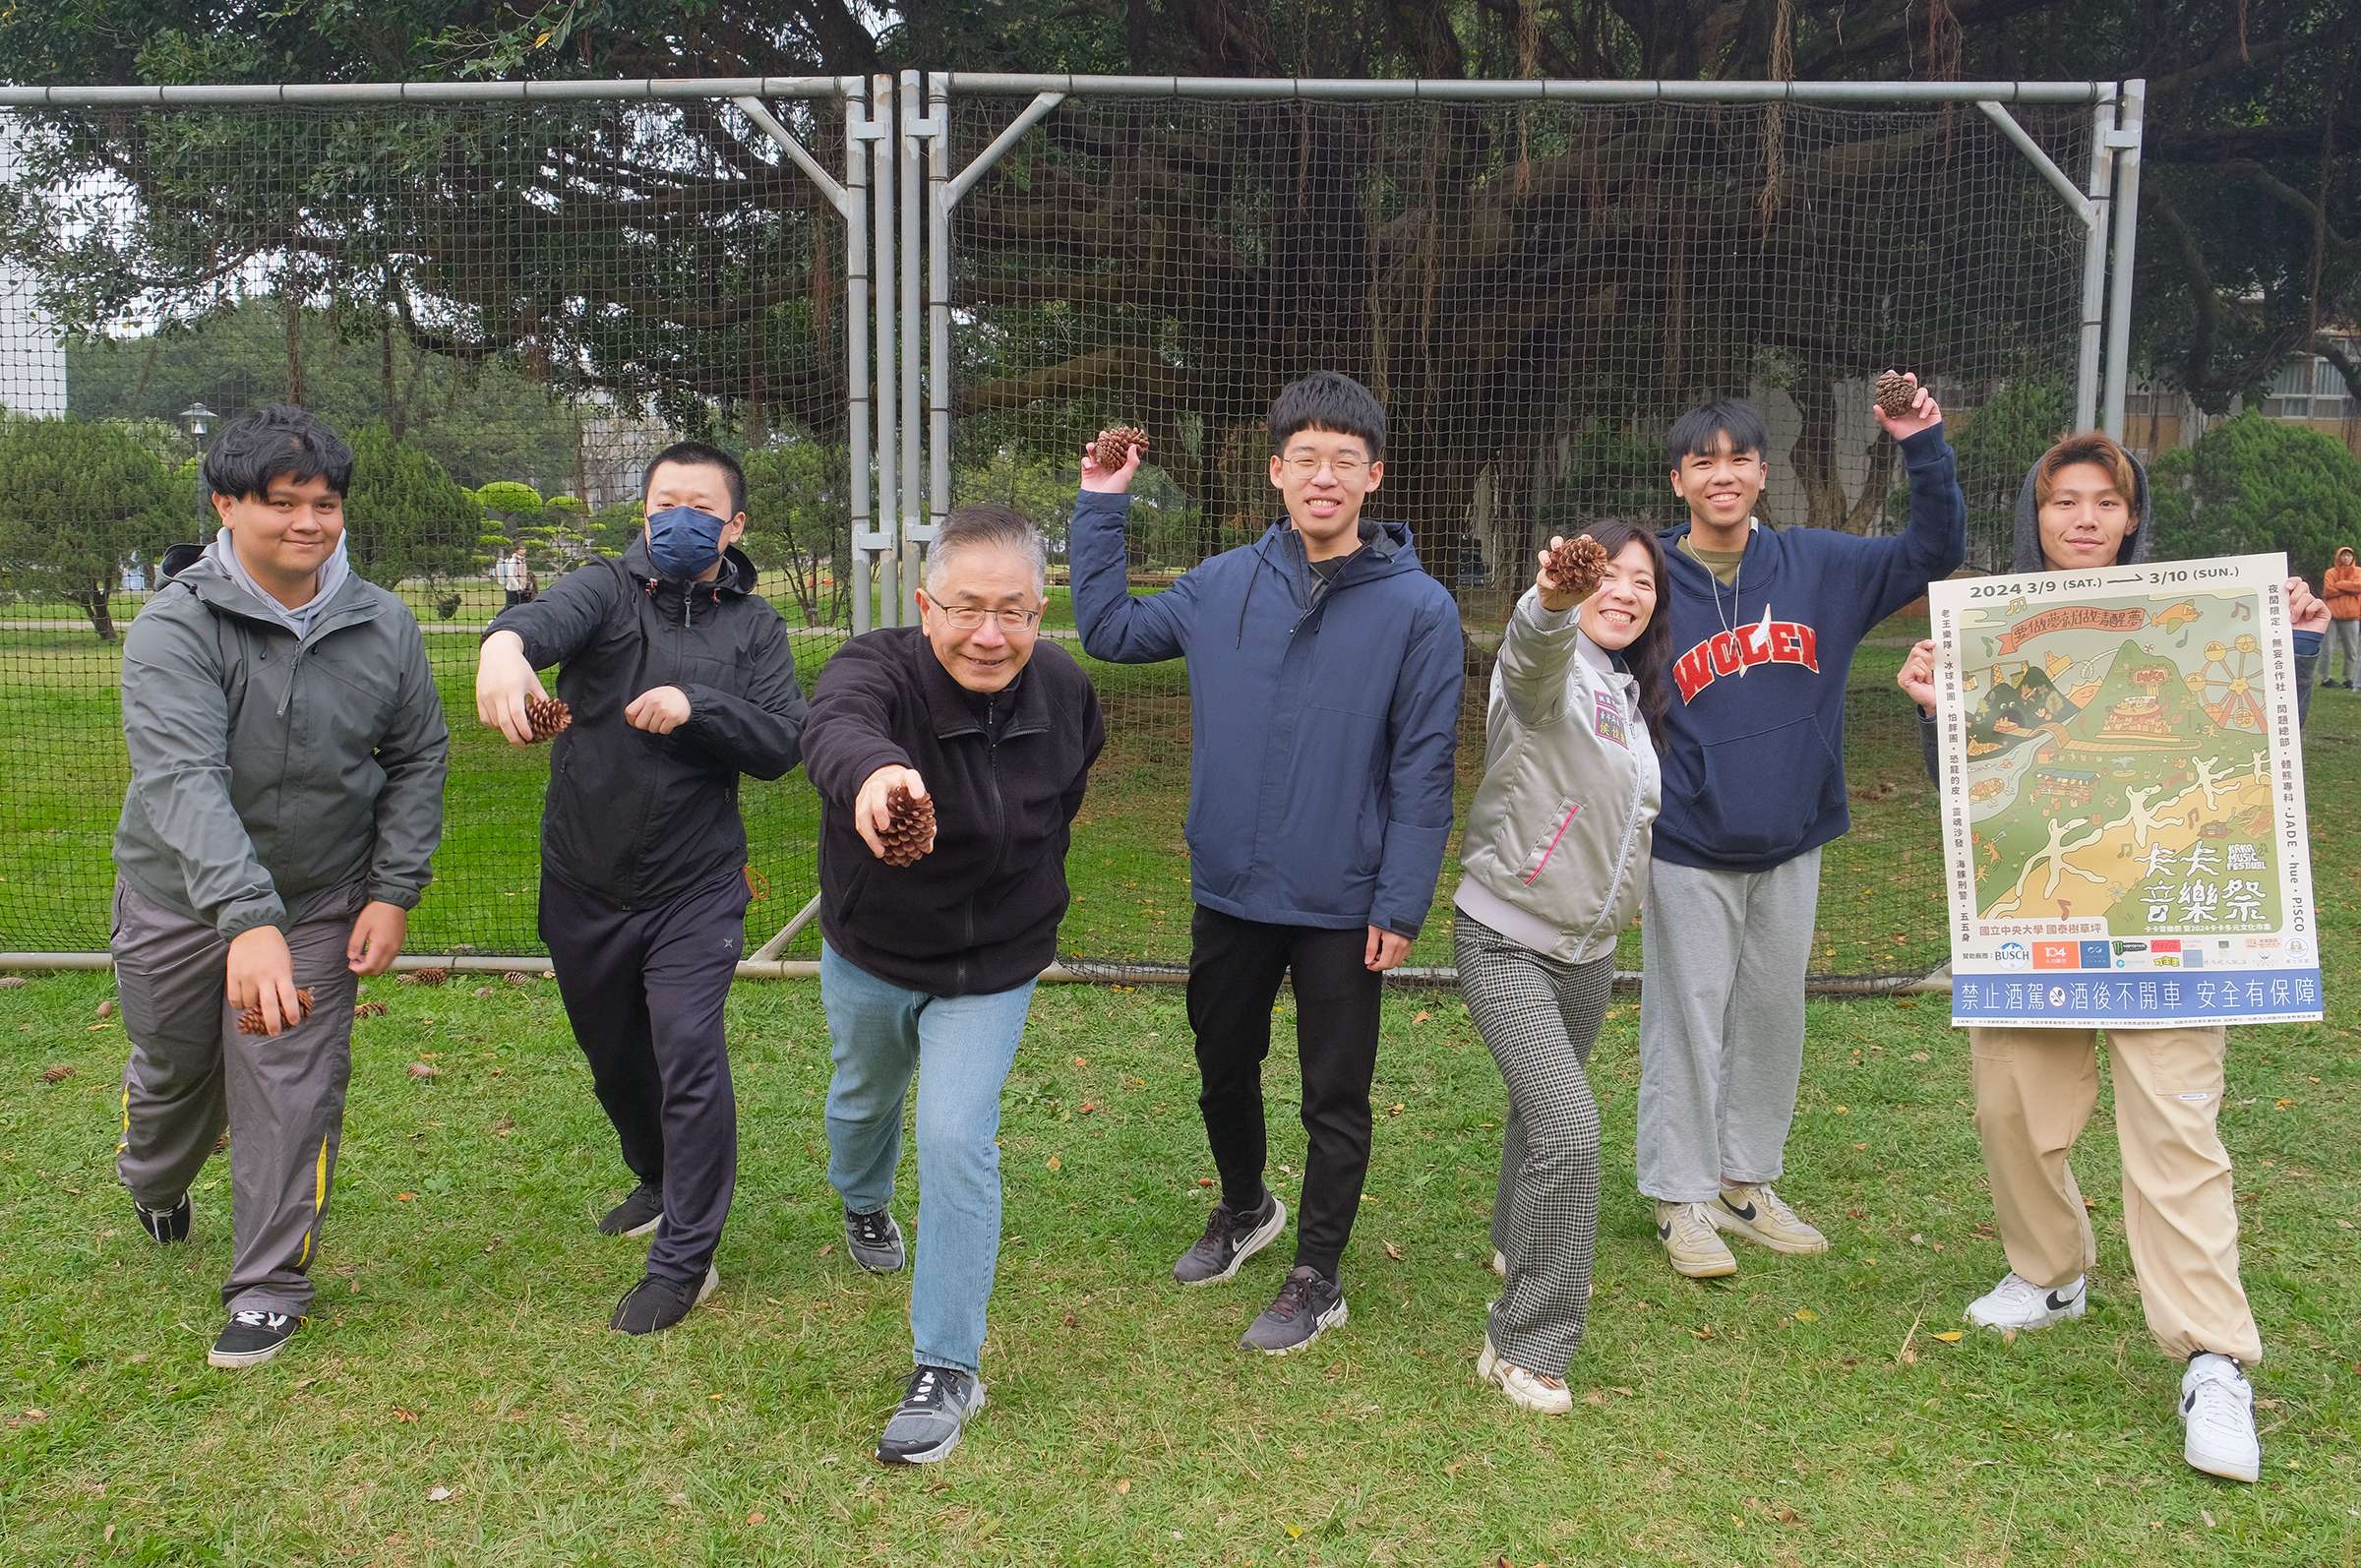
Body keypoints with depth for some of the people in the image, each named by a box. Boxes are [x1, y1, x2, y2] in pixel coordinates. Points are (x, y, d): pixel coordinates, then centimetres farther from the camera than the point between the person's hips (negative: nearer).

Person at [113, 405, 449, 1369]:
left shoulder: (384, 627, -9)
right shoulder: (176, 628, -22)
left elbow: (418, 760, 1)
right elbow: (182, 781, -34)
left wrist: (394, 891, -7)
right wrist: (247, 920, -47)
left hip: (323, 901, 1)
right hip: (179, 897, -1)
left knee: (295, 1091, -2)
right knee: (173, 1070, 21)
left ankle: (270, 1286, 18)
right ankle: (154, 1187, 56)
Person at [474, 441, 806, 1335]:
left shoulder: (753, 626, 0)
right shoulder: (608, 588, -4)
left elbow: (781, 744, -10)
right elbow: (550, 616, -28)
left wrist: (696, 706, -26)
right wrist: (506, 641, -52)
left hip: (693, 890, -2)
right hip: (583, 885, 2)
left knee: (689, 1058, -9)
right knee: (611, 1056, 20)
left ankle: (685, 1257, 6)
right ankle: (659, 1181, 47)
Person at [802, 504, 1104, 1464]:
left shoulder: (1064, 690, -17)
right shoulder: (879, 667, -29)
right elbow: (835, 724, -55)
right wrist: (872, 771, -79)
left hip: (993, 969, 0)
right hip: (869, 958, 1)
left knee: (956, 1140, -12)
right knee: (864, 1099, 26)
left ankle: (949, 1369, 5)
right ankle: (864, 1205, 62)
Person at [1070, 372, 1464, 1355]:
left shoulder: (1418, 607, -11)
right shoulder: (1224, 585, -1)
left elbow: (1424, 770, -11)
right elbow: (1108, 629, 11)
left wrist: (1401, 905, -13)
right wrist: (1100, 508, 7)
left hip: (1343, 907, -4)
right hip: (1229, 891, 4)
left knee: (1335, 1098, 10)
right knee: (1223, 1068, 21)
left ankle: (1317, 1277, 28)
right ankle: (1245, 1209, 47)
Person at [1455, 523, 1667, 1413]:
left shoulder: (1633, 698, 10)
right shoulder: (1554, 671, -15)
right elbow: (1536, 648, -42)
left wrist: (1631, 896, 21)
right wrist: (1552, 601, -62)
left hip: (1589, 947, 8)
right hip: (1509, 939, -8)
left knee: (1544, 1108, 23)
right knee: (1568, 1128, -19)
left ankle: (1517, 1247, 50)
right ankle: (1526, 1347, -6)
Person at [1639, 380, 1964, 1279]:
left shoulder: (1818, 566, 2)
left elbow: (1937, 554, 5)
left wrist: (1924, 449, -9)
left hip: (1793, 844, 4)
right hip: (1689, 850, -4)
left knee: (1774, 1018, 14)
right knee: (1688, 1025, 3)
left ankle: (1750, 1184, 31)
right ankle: (1682, 1199, 17)